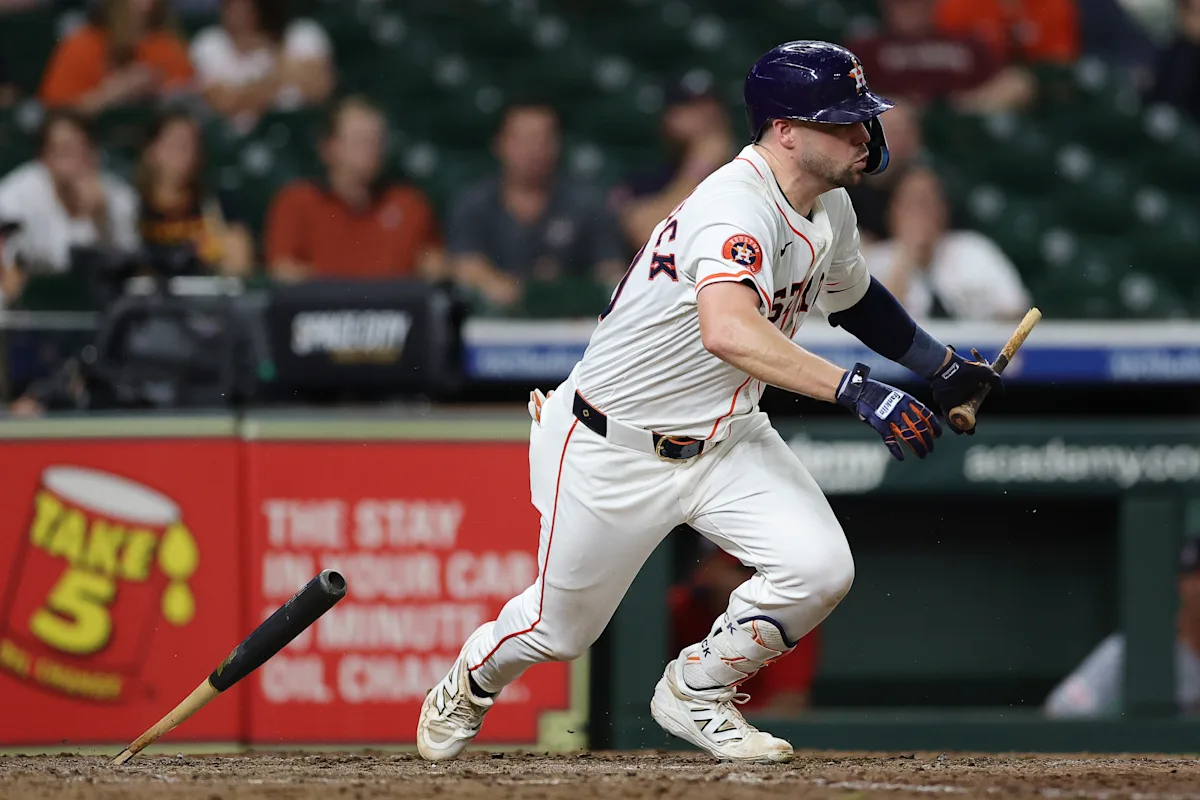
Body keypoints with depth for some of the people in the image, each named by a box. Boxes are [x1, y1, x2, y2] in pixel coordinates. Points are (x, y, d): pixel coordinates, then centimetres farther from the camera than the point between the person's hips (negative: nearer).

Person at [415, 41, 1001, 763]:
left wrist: (945, 367, 18)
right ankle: (474, 677, 46)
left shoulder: (829, 208, -1)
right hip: (613, 452, -7)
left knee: (820, 568, -16)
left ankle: (697, 692, 9)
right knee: (561, 628, 10)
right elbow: (728, 331, -51)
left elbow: (851, 293, 23)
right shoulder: (737, 208, -31)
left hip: (726, 441, 7)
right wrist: (855, 390, -57)